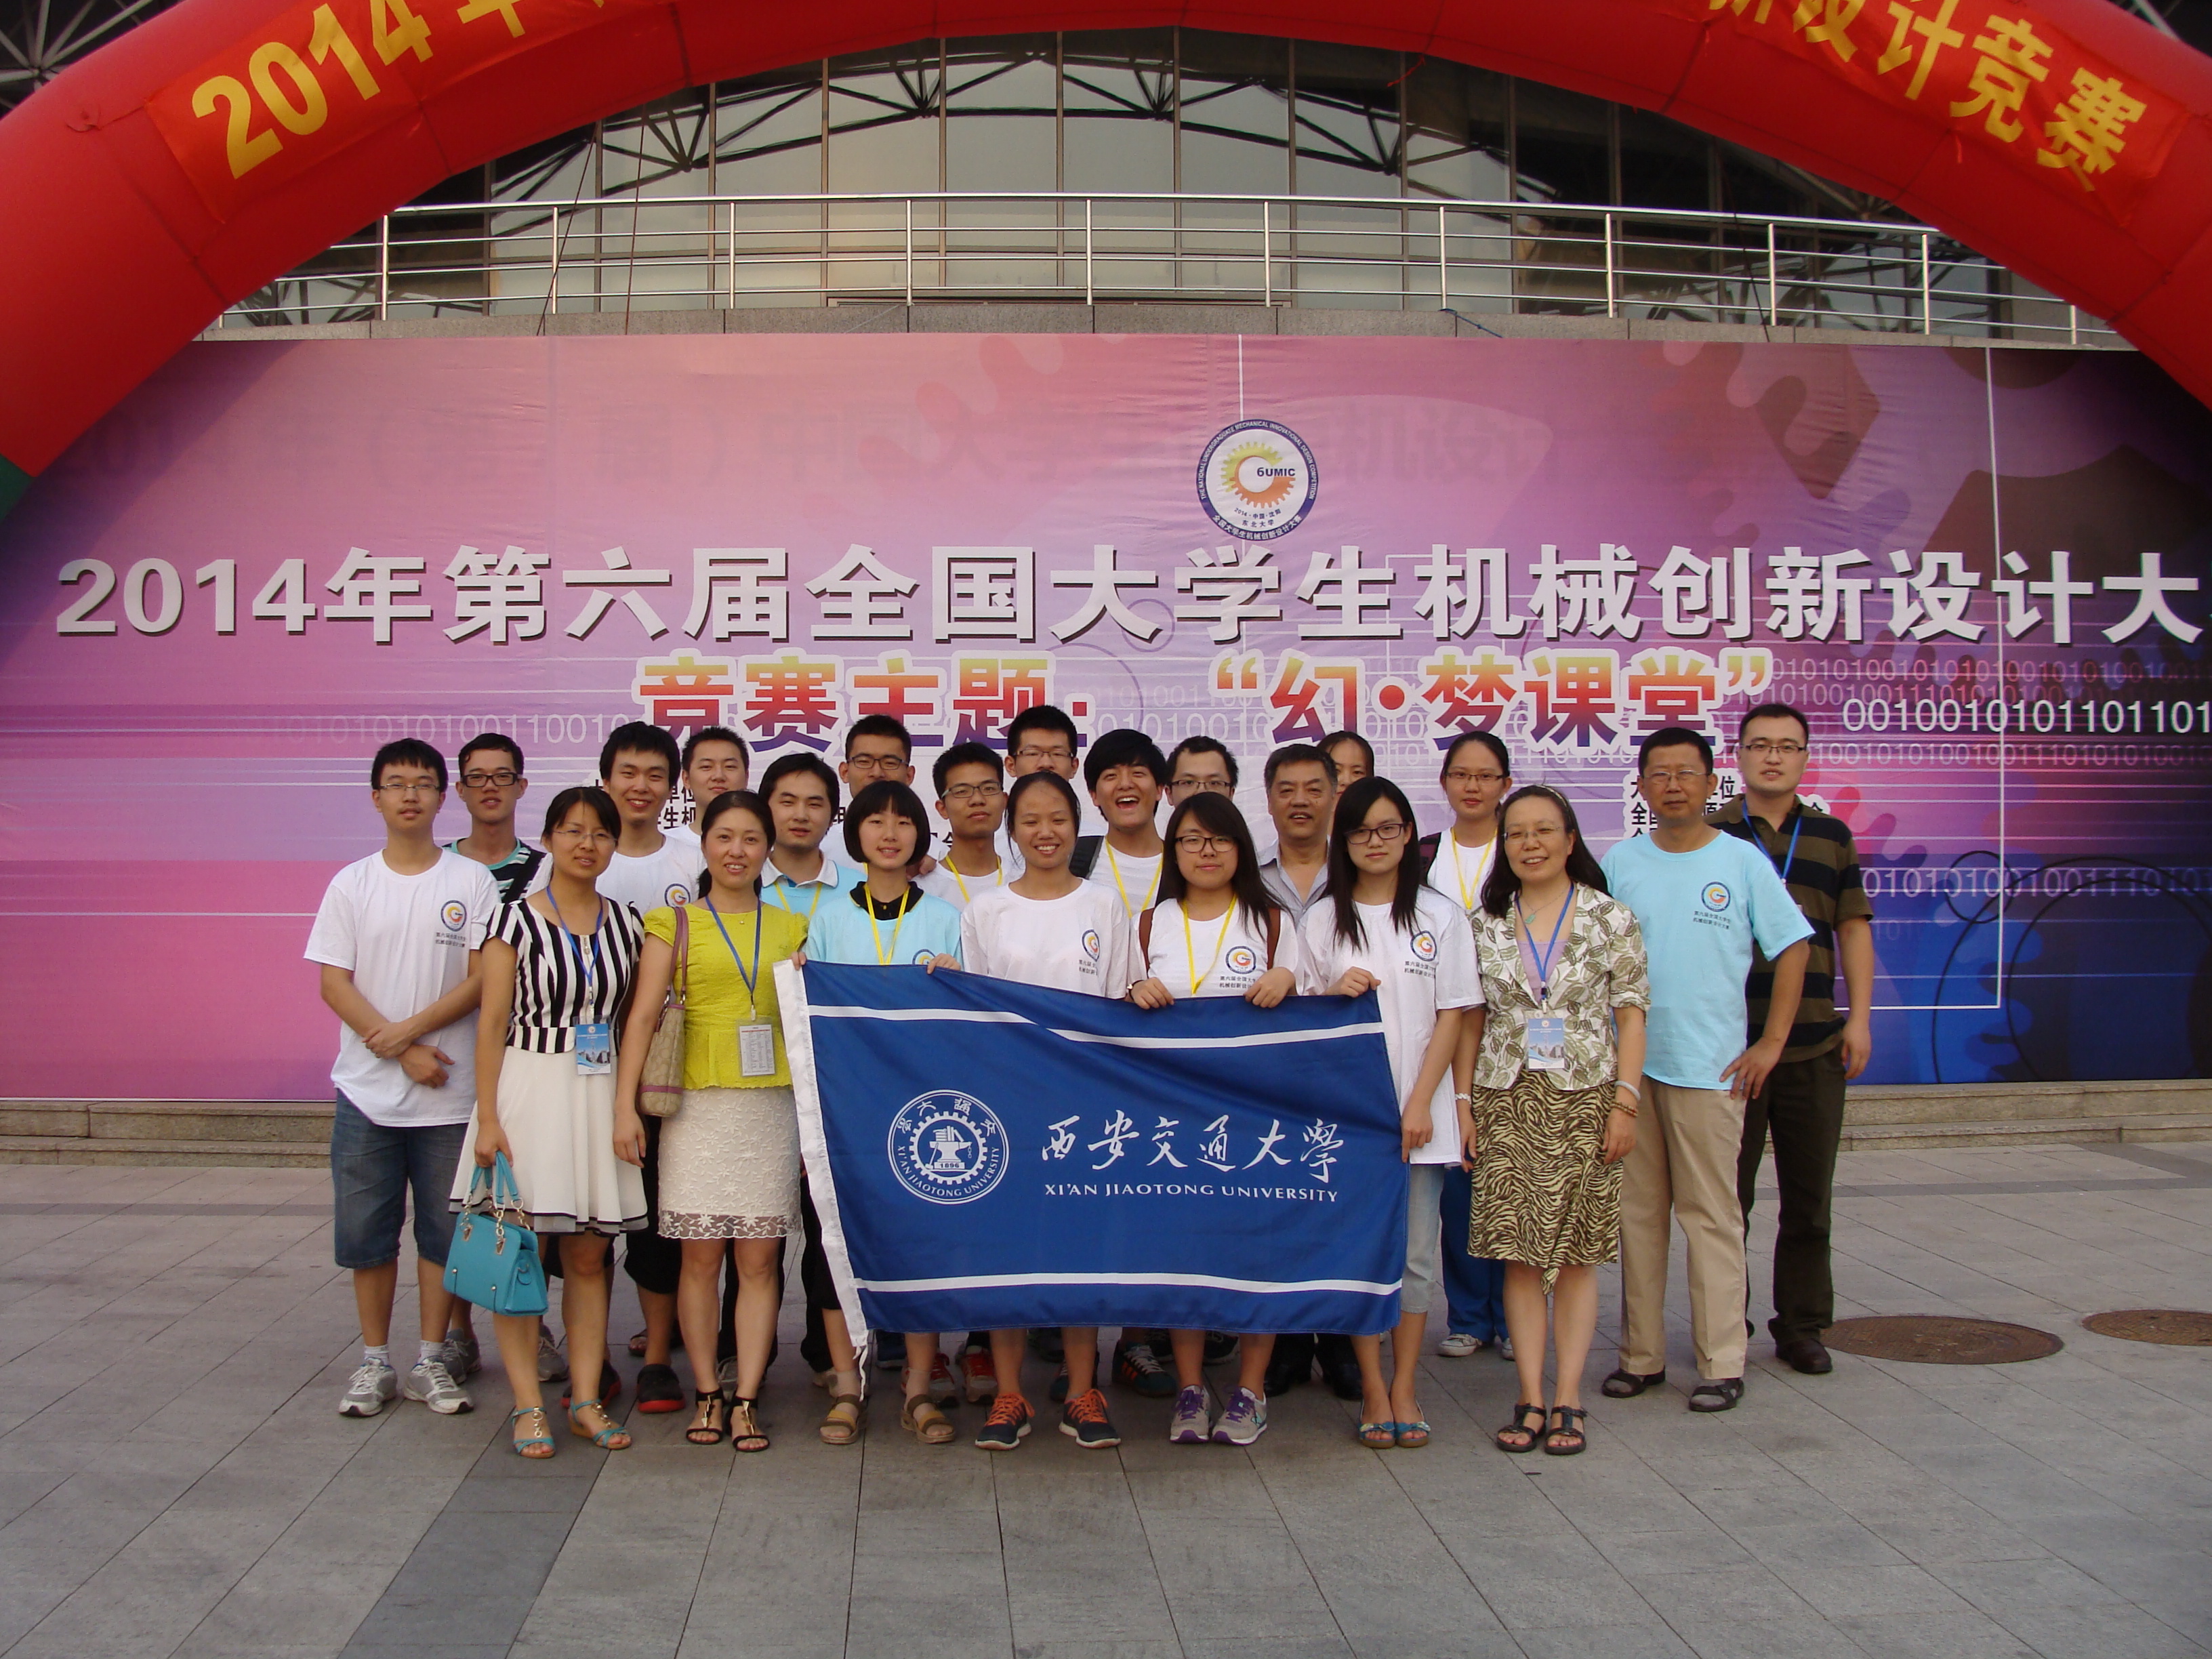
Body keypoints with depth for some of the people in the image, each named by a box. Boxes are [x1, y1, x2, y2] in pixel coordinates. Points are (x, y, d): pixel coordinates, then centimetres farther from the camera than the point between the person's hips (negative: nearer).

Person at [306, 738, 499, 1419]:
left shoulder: (472, 882, 0)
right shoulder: (352, 884, 4)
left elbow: (483, 978, -5)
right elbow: (334, 982, -1)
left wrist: (411, 1028, -16)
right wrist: (403, 1053, -11)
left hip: (451, 1090, -1)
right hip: (367, 1089, 1)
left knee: (443, 1229, 6)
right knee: (365, 1230, 6)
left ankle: (431, 1362, 18)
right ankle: (375, 1362, 20)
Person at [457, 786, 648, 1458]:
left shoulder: (626, 924, 9)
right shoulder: (518, 918, -3)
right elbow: (492, 1023, -5)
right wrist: (488, 1119, -11)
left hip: (599, 1094, 4)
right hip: (530, 1087, -4)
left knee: (589, 1256, 8)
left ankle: (586, 1400, 14)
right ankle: (528, 1405, 6)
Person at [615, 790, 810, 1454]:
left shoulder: (790, 927, 13)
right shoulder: (676, 924, 5)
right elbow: (643, 1016, -2)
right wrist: (625, 1104, -8)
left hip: (771, 1104, 2)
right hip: (697, 1103, -1)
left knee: (759, 1258, 1)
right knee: (700, 1255, 1)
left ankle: (746, 1400, 6)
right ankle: (707, 1394, 12)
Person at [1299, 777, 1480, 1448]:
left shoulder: (1442, 916, 3)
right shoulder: (1324, 919, 6)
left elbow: (1452, 1016, 0)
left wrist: (1420, 1104, -8)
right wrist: (1335, 992, -12)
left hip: (1419, 1111, 0)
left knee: (1416, 1252, 3)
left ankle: (1404, 1387, 13)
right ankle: (1373, 1389, 12)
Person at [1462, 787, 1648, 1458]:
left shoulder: (1609, 918, 1)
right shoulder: (1486, 925, 7)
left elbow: (1632, 1013, 0)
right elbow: (1470, 1019, 9)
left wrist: (1625, 1101, -7)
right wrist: (1464, 1102, 3)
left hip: (1585, 1100, -2)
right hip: (1507, 1102, 2)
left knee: (1576, 1253, 1)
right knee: (1519, 1252, 1)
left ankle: (1567, 1399, 7)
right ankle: (1530, 1400, 7)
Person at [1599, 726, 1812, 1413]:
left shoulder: (1743, 861, 0)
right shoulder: (1619, 862, 6)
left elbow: (1793, 949, 2)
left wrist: (1771, 1043, -2)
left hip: (1709, 1068, -3)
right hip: (1627, 1065, 3)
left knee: (1711, 1215, 0)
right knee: (1636, 1212, 8)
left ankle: (1721, 1363, 8)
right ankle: (1640, 1354, 18)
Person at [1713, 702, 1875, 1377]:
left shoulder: (1832, 836, 10)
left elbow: (1853, 929, 11)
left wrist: (1859, 1018, 2)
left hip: (1816, 1047, 3)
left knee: (1809, 1197, 9)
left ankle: (1802, 1326, 21)